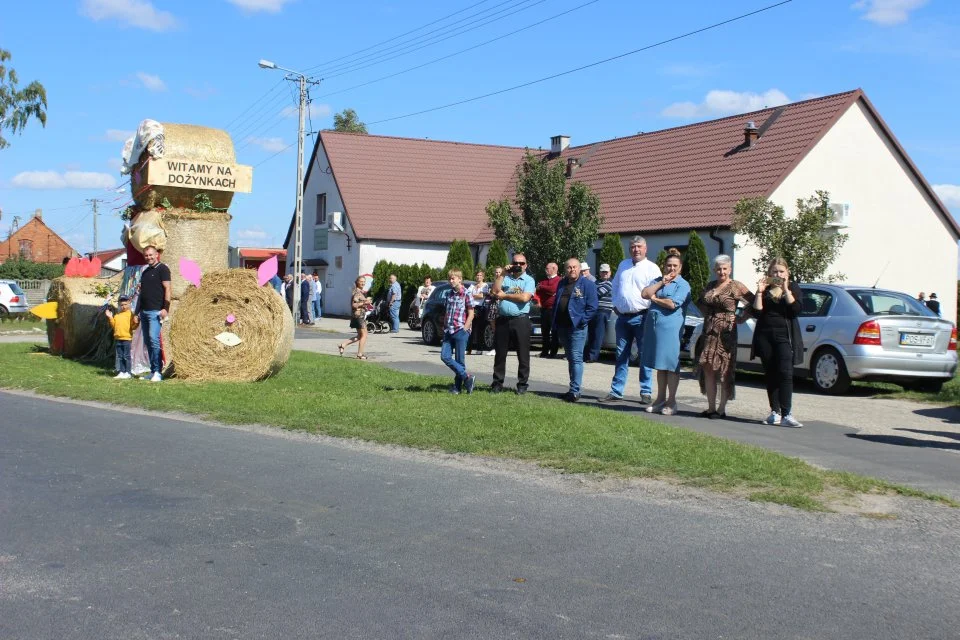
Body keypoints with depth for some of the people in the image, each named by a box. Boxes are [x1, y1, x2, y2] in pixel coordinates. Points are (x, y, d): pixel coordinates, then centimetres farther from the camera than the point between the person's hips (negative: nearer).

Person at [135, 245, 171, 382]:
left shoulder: (162, 269, -1)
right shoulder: (144, 271, 21)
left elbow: (167, 289, -9)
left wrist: (166, 308, -18)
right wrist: (137, 312, 19)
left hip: (156, 311, -8)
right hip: (144, 311, 8)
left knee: (154, 339, -16)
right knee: (148, 342, 6)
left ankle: (157, 372, -14)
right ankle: (152, 371, 10)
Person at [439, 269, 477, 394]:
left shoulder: (466, 294, -6)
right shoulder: (450, 294, 13)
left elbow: (471, 315, -7)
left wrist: (464, 329, -12)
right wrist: (445, 327, 10)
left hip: (460, 331, -6)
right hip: (448, 331, 7)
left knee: (459, 360, -1)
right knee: (445, 356, -4)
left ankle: (458, 386, 10)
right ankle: (467, 378, 1)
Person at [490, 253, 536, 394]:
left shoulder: (529, 280, 2)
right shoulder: (506, 278, 13)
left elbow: (525, 298, -13)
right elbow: (495, 291, -1)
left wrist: (504, 295, -5)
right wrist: (502, 274, -4)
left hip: (521, 320, -3)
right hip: (503, 319, 3)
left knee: (523, 354, 1)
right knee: (500, 353, 8)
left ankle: (522, 384, 9)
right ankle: (497, 383, 16)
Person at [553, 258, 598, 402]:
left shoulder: (587, 284, -5)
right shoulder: (562, 284, 15)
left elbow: (592, 307, -9)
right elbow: (556, 304, 19)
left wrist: (582, 321, -15)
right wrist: (554, 323, 10)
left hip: (577, 327, -7)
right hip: (562, 326, 7)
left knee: (576, 358, -9)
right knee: (570, 358, 13)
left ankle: (575, 391, -8)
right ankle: (573, 389, 21)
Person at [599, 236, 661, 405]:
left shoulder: (652, 268, -5)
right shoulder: (623, 265, 15)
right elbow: (615, 286, 24)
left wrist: (648, 312, -14)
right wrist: (615, 305, 14)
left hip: (641, 317, -6)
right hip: (622, 317, 6)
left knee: (645, 356, -1)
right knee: (621, 356, 9)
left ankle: (646, 393, 5)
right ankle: (616, 392, 14)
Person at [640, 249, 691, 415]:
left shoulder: (683, 285, -2)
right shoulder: (658, 280, 17)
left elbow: (672, 304, -15)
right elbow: (644, 294, 1)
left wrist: (655, 299, 0)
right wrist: (661, 282, -5)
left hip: (670, 328, -6)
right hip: (653, 326, 6)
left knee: (671, 365, -2)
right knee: (660, 365, 11)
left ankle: (671, 401, 3)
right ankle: (660, 399, 19)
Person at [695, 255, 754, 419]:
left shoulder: (736, 286, -3)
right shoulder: (710, 285, 13)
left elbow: (753, 304, -4)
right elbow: (700, 303, 28)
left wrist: (741, 318, -5)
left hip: (726, 333, -6)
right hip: (709, 332, 6)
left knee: (724, 370, -3)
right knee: (708, 368, 4)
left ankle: (721, 409, 3)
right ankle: (711, 407, 11)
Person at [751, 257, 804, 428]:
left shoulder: (793, 287, 8)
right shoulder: (765, 289, 11)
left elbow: (795, 310, -8)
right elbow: (757, 312, 0)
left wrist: (785, 290, -12)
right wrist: (759, 292, -9)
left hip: (785, 336, -3)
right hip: (765, 336, 3)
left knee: (785, 374, -13)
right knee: (770, 375, 6)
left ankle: (786, 415, -16)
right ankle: (775, 413, 13)